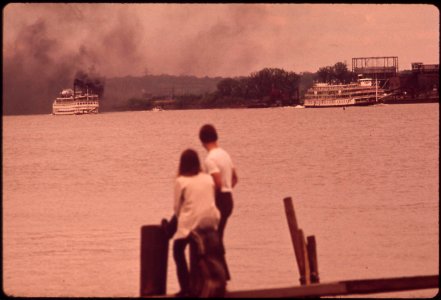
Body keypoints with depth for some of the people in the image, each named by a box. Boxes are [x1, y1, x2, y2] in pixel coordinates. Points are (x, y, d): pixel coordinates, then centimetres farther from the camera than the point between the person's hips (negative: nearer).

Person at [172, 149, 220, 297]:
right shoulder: (208, 178, 10)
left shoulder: (181, 181, -2)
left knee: (178, 251, 12)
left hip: (191, 221, -5)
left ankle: (185, 288, 3)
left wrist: (179, 216, 20)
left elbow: (177, 206, 0)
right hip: (210, 221, 5)